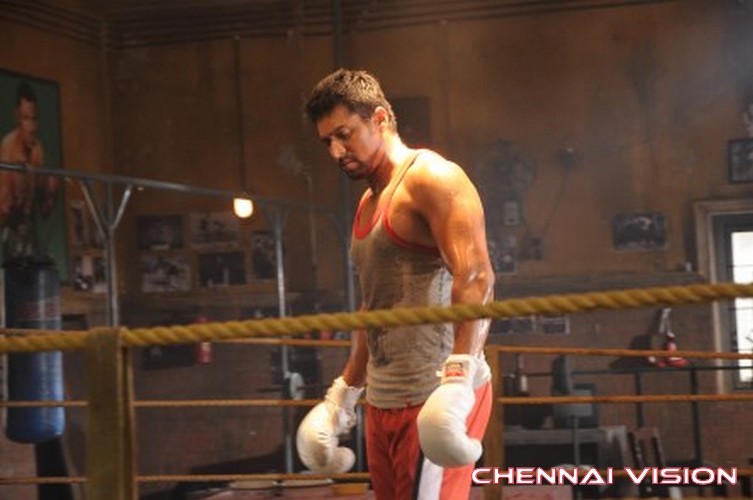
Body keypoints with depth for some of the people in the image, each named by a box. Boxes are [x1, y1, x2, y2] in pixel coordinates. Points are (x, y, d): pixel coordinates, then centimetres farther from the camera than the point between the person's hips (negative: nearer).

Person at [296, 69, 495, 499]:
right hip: (383, 400, 9)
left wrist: (460, 376, -32)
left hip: (435, 401, -9)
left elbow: (475, 276, -20)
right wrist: (343, 395, 27)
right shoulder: (369, 204, 20)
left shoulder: (431, 178, -8)